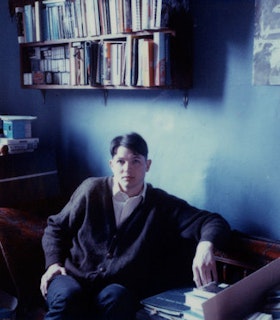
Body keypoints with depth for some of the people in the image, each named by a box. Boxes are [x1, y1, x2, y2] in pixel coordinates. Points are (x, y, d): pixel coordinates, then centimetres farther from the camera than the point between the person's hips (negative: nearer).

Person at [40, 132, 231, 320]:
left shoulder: (163, 205, 6)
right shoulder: (92, 190, 8)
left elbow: (215, 222, -2)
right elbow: (56, 227, 18)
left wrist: (205, 244, -26)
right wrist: (54, 263, 1)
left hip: (117, 289, 0)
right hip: (73, 278, 1)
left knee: (114, 297, -37)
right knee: (68, 295, -36)